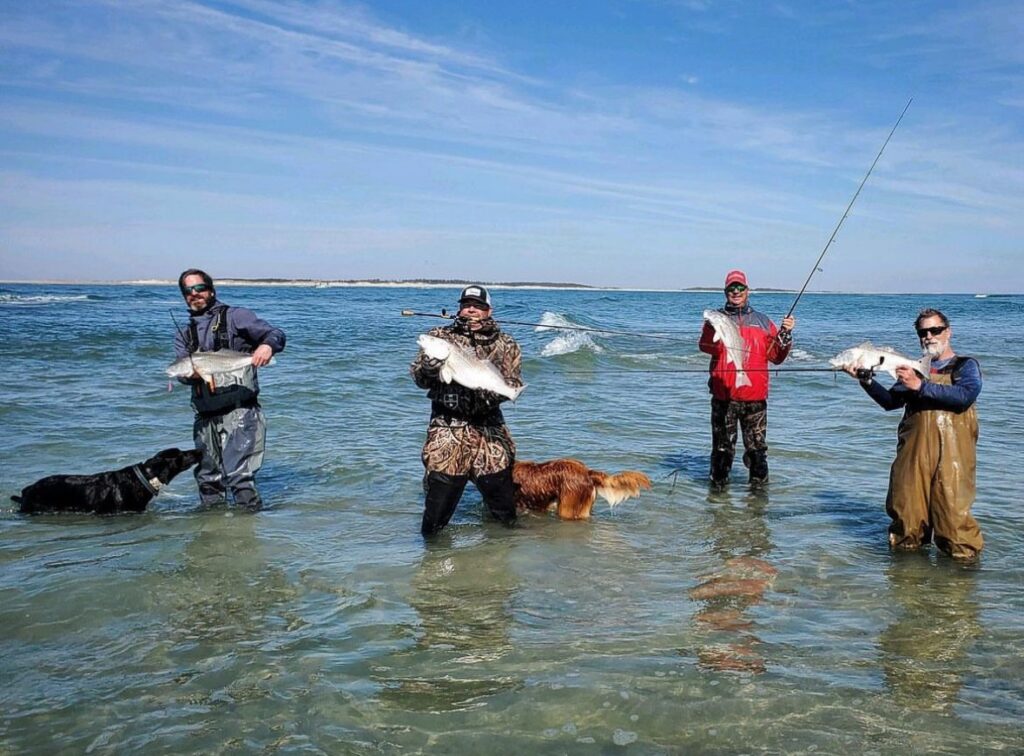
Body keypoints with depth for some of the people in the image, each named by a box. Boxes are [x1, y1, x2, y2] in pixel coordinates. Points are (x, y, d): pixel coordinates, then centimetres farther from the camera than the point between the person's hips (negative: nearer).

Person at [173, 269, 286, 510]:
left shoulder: (235, 317, 5)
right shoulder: (184, 333, 20)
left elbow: (276, 334, -3)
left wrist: (268, 345, -27)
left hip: (239, 410, -6)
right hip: (205, 415, 6)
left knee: (239, 475, -15)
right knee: (207, 478, 14)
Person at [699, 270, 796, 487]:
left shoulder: (762, 321, 13)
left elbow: (776, 356, 11)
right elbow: (706, 346, -14)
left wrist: (785, 334, -4)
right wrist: (714, 329, -33)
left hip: (755, 396, 2)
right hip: (723, 396, -1)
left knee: (757, 447, 4)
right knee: (723, 447, 4)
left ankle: (759, 486, 16)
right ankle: (718, 486, 16)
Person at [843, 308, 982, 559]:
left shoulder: (966, 366, 8)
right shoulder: (914, 369, 21)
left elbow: (965, 396, -13)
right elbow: (890, 401, 12)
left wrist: (921, 386, -16)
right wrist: (867, 380, -3)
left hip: (951, 456, -4)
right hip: (912, 454, 4)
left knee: (953, 512, -9)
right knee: (905, 510, 5)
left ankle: (964, 555, 7)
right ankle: (908, 546, 24)